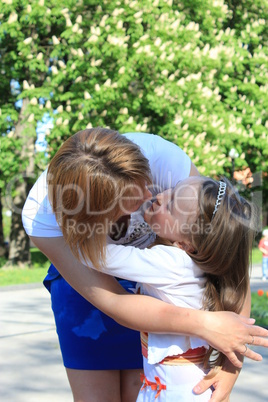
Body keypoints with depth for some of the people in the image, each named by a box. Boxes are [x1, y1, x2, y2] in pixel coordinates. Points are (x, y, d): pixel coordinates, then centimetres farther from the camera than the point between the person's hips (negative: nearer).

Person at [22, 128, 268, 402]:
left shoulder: (160, 157, -35)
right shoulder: (40, 214, -34)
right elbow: (112, 302, -35)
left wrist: (232, 361, -38)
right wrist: (202, 325, -47)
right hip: (82, 277, 0)